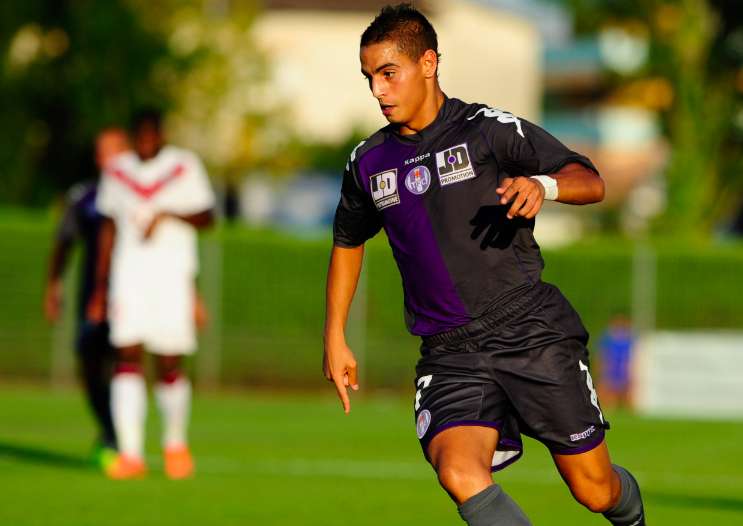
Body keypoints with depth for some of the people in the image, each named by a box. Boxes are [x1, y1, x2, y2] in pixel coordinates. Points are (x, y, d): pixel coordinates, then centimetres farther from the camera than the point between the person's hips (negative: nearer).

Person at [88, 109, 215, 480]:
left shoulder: (185, 167, 2)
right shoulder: (118, 172, 10)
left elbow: (207, 217, 2)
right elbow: (109, 230, 15)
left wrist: (167, 215, -17)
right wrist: (100, 288, 13)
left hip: (172, 277, -2)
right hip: (128, 276, 2)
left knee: (169, 366, 0)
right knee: (128, 358, -11)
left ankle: (175, 442, 25)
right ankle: (130, 453, -15)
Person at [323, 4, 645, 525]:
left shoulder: (489, 129, -4)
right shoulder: (368, 163, 10)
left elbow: (590, 182, -8)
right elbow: (348, 242, 28)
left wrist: (542, 184, -30)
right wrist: (335, 338, 22)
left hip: (532, 334, -3)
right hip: (451, 355, 3)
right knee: (460, 474, -27)